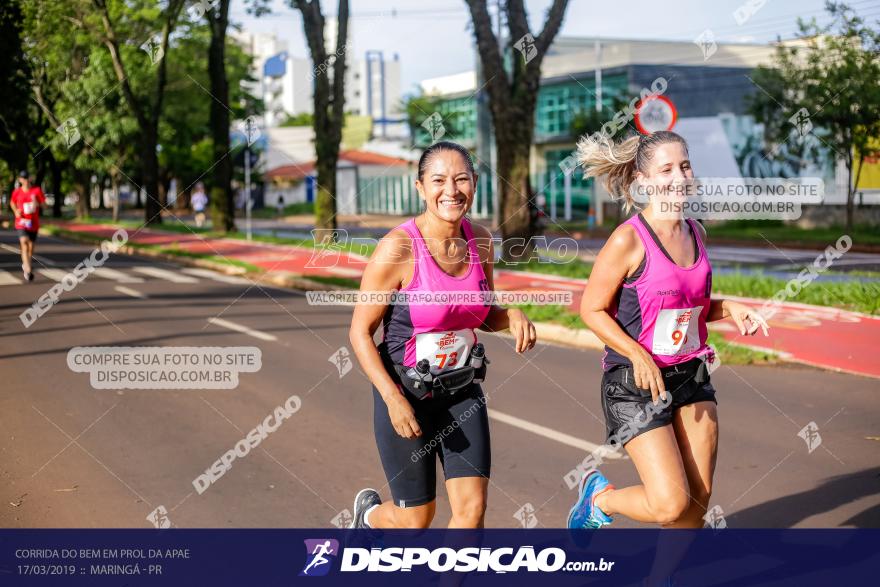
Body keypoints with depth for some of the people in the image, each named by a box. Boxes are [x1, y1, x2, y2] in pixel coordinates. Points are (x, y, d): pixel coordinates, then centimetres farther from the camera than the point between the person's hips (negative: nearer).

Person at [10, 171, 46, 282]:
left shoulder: (37, 190, -2)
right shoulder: (17, 192, 0)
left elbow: (43, 203, 2)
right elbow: (12, 202, 18)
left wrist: (37, 204, -20)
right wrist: (16, 211, -1)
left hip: (33, 222, 2)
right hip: (21, 222, -1)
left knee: (31, 245, 9)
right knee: (24, 242, -21)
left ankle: (26, 264, 35)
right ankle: (28, 269, -26)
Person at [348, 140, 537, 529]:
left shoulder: (480, 241, -3)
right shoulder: (398, 248, -19)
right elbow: (360, 333, -13)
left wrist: (513, 315, -10)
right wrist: (394, 399, -21)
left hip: (462, 391, 5)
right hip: (405, 393, -4)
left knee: (472, 507, -3)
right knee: (417, 519, 9)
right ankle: (370, 513, 43)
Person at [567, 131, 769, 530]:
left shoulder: (696, 234, 7)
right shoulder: (628, 240, -14)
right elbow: (591, 309, -10)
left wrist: (727, 309, 1)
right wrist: (638, 355, -21)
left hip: (692, 377, 7)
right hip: (636, 382, -7)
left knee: (697, 506, 6)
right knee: (671, 505, -11)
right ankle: (599, 496, 18)